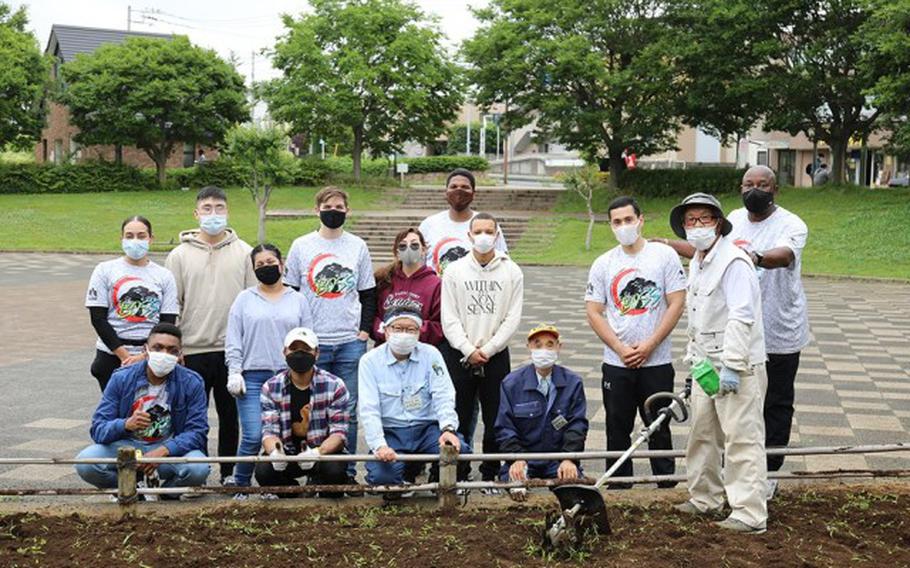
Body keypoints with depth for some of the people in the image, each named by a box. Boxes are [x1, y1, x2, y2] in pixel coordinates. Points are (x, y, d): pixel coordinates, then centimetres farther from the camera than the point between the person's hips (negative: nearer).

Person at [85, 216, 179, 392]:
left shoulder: (164, 276, 7)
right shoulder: (105, 270, 4)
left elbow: (168, 323, 2)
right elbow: (98, 319, -2)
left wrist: (144, 356, -10)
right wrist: (124, 356, -10)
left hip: (152, 359, 1)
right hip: (112, 356, -1)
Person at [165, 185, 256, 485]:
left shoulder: (243, 252, 6)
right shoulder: (180, 255, 4)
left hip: (233, 349, 1)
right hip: (193, 350, -1)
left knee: (230, 414, 10)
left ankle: (229, 472, 22)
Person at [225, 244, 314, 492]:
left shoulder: (298, 300, 13)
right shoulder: (245, 299, 10)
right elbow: (233, 341, 7)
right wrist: (234, 372, -3)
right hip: (253, 376, -1)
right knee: (253, 437, -10)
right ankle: (241, 486, 6)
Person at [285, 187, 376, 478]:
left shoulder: (358, 246, 8)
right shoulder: (301, 246, 5)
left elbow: (368, 294, 12)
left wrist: (365, 330, 1)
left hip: (351, 342, 1)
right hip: (312, 342, -1)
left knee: (348, 410, 3)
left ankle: (347, 471, 12)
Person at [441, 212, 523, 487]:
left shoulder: (512, 272, 3)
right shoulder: (454, 271, 3)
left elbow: (513, 318, -1)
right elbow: (449, 319, -1)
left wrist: (487, 349, -9)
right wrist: (469, 350, -11)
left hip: (496, 356, 0)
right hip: (459, 355, 0)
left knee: (496, 420, 4)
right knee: (458, 419, 3)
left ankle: (491, 475, 17)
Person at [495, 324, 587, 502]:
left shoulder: (573, 383, 4)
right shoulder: (511, 383, 1)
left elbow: (578, 425, 1)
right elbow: (505, 427, 0)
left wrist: (569, 459, -14)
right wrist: (516, 459, -15)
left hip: (559, 459, 1)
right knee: (515, 488, -28)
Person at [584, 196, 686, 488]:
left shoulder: (664, 255, -1)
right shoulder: (603, 264, 5)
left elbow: (677, 303, -5)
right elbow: (594, 313, 3)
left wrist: (648, 345, -11)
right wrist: (621, 349, -9)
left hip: (656, 362, -2)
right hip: (616, 364, 2)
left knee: (659, 428, 6)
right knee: (617, 429, 8)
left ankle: (667, 486, 18)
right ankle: (618, 488, 18)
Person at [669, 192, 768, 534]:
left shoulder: (733, 262, -17)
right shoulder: (696, 263, 14)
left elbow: (741, 317, -24)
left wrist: (732, 365, -27)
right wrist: (693, 356, 20)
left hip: (739, 368, -10)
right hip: (706, 363, 10)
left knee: (742, 439, -7)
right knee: (702, 434, 18)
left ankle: (750, 515, -3)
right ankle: (705, 499, 32)